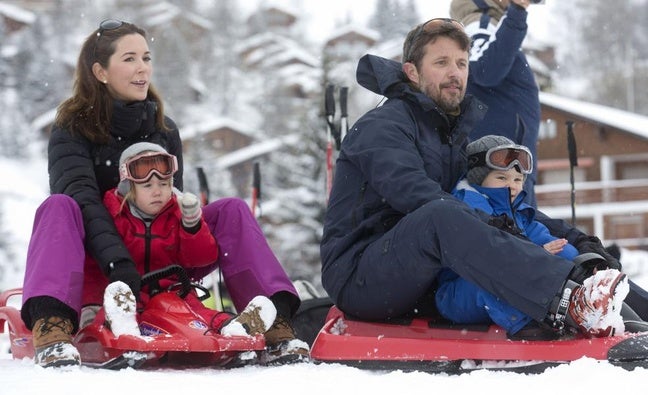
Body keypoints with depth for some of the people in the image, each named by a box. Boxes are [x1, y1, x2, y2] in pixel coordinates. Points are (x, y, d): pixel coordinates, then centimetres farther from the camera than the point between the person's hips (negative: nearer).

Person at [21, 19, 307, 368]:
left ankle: (273, 327, -31)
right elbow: (83, 201, -21)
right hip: (95, 268, -4)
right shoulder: (72, 130, -4)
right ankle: (52, 329, -55)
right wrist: (120, 266, -36)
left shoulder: (165, 131, 11)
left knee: (230, 211, -14)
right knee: (59, 207, -32)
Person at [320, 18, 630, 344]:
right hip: (357, 277, -8)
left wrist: (573, 239, -1)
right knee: (440, 215, -35)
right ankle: (568, 305, -52)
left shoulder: (464, 132, 20)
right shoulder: (383, 125, -7)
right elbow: (413, 194, -24)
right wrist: (488, 226, -35)